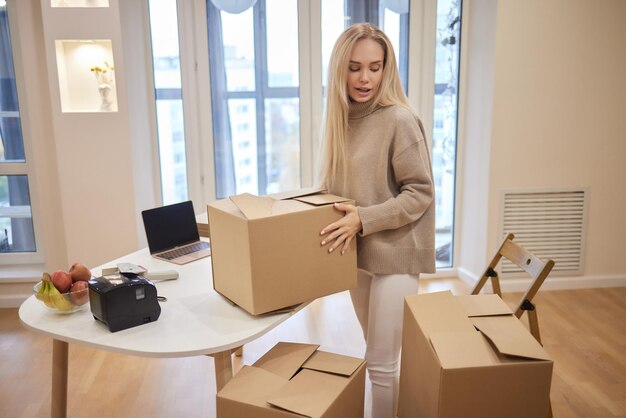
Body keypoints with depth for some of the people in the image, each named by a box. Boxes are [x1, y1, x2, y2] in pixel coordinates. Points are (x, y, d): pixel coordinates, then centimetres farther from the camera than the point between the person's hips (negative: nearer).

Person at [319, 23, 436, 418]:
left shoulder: (399, 120, -16)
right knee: (375, 353, 22)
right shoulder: (342, 118, 5)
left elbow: (421, 193, -15)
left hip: (394, 256, -7)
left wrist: (364, 219, -23)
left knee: (382, 364, 2)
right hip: (356, 254, 7)